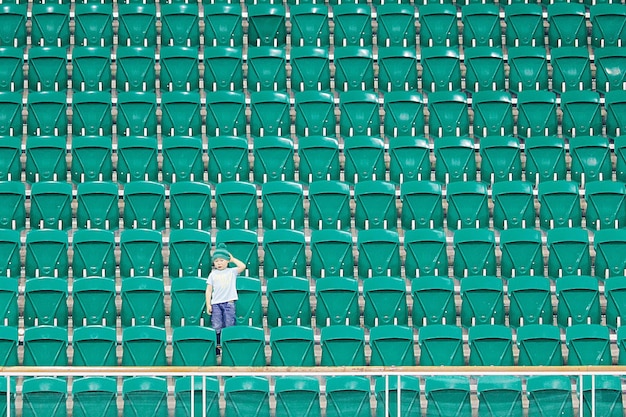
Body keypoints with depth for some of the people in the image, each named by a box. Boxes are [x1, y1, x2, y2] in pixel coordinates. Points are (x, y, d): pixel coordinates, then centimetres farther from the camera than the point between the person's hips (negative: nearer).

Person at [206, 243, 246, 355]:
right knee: (216, 326, -3)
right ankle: (217, 347, 1)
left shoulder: (232, 272, 9)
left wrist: (233, 259, 6)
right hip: (216, 303, 1)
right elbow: (209, 289, 9)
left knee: (229, 326, -2)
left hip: (229, 302, -1)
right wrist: (208, 304, 0)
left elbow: (242, 266, -9)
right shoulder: (213, 274, 12)